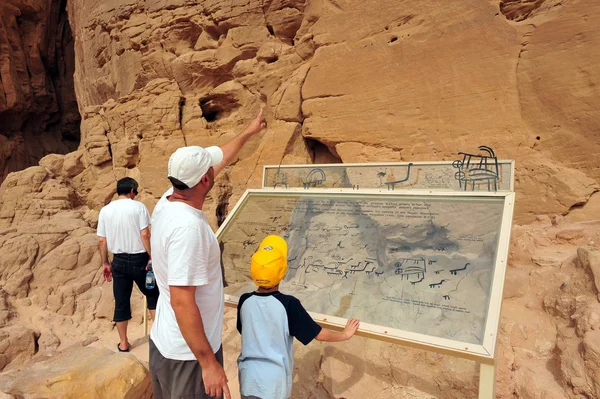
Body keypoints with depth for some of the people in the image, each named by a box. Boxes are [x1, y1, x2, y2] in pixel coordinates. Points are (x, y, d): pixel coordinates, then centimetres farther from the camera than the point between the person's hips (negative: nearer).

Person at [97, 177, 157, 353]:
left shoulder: (105, 210, 3)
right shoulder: (138, 206, -8)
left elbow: (102, 241, 4)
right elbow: (145, 235, -15)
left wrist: (105, 263, 13)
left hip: (119, 261, 3)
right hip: (139, 259, -3)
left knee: (121, 302, 11)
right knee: (152, 293, 16)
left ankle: (123, 343, 20)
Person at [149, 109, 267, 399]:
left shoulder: (167, 202, -3)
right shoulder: (187, 226, -29)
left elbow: (219, 160, 11)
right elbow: (182, 301, -29)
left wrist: (248, 132, 23)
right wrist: (209, 362, -22)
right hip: (189, 354, -8)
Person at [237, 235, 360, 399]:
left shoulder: (245, 301, -7)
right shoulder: (288, 304, -17)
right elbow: (319, 334, -9)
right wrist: (345, 334, 8)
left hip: (248, 378, 3)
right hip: (275, 382, -3)